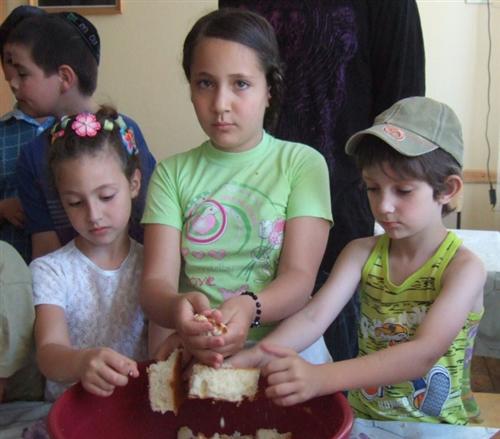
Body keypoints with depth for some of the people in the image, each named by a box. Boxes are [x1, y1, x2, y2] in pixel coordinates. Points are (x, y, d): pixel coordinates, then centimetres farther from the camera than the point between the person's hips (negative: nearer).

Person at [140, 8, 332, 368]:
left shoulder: (303, 163, 3)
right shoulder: (172, 173, 8)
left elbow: (299, 278, -6)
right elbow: (155, 282, -2)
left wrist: (249, 308, -28)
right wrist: (177, 308, -26)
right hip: (196, 357, 1)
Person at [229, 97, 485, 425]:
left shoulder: (464, 267, -11)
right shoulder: (361, 253, 1)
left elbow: (424, 353, -24)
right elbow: (314, 317, -12)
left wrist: (321, 377, -37)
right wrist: (246, 360, -29)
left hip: (438, 425, -3)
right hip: (362, 417, 3)